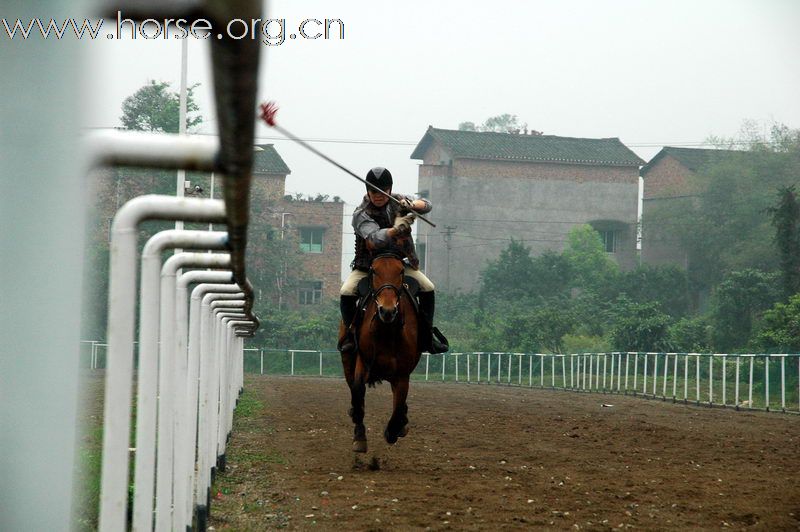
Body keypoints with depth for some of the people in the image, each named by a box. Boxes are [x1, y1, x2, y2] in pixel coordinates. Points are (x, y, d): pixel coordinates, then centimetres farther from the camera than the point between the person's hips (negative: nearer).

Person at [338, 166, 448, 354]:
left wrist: (413, 205, -25)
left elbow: (427, 205, -2)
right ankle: (350, 333, -4)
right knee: (346, 293, -24)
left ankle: (427, 335, 1)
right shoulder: (361, 214, -18)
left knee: (428, 289, -11)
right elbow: (375, 238, -34)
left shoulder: (397, 201, -1)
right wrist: (396, 229, -52)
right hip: (367, 266, -3)